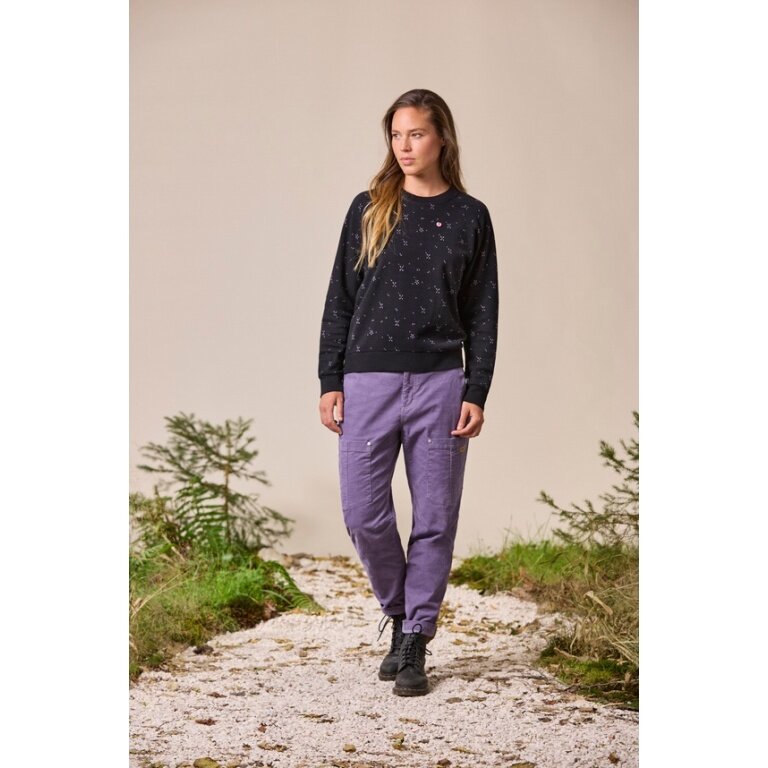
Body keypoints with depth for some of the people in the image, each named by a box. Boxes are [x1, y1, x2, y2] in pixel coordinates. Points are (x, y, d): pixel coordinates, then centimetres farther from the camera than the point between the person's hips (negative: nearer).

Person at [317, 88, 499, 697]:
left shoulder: (469, 217, 6)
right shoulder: (368, 209, 8)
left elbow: (483, 314, 6)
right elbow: (341, 299, 9)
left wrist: (476, 393, -2)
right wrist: (330, 381, 2)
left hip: (439, 383, -1)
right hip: (368, 381, 1)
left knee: (435, 517, 1)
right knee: (363, 514, -3)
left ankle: (417, 644, 12)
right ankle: (399, 615, 22)